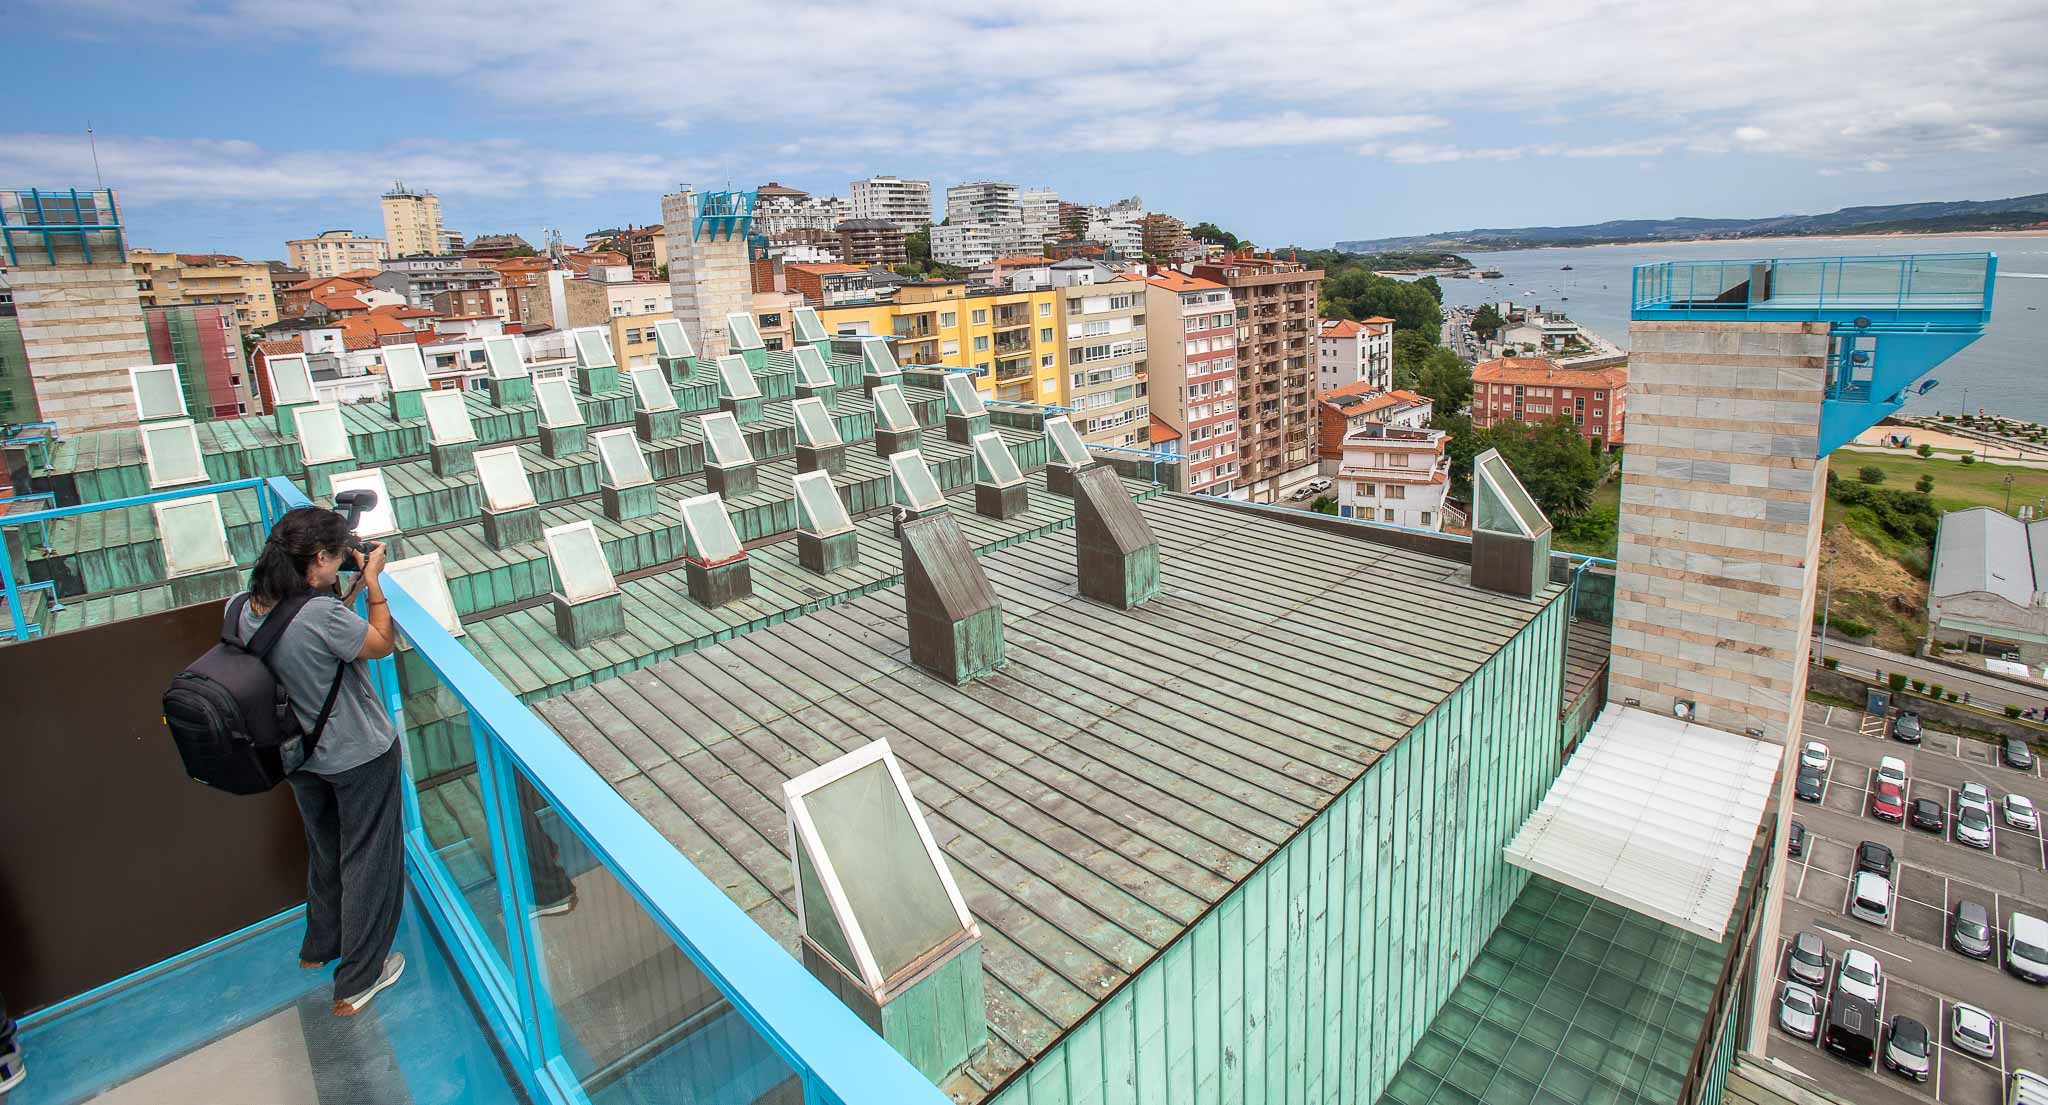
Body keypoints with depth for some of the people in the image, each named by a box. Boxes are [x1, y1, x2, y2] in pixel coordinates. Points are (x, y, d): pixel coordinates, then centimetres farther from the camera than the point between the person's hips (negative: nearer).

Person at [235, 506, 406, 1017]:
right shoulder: (322, 615, -33)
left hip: (301, 758, 7)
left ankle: (320, 946, 51)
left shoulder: (241, 608, -10)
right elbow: (384, 644, -15)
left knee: (324, 850, 29)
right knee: (366, 861, 12)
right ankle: (357, 982, 25)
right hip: (361, 758, -7)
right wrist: (373, 581, -10)